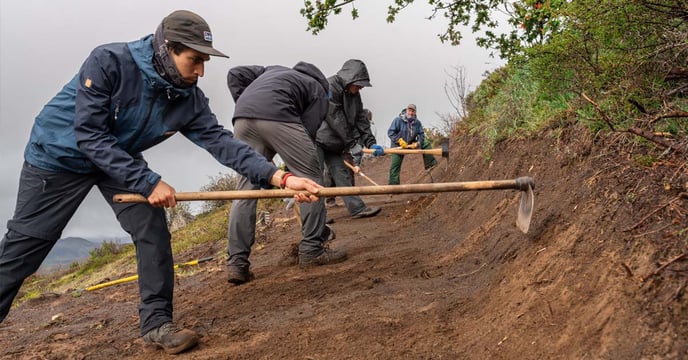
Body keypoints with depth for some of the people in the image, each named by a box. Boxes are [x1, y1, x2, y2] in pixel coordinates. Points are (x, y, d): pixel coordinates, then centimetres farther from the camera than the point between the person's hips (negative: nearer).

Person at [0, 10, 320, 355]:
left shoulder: (189, 98, -17)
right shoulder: (108, 62, -31)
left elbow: (221, 141, -23)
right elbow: (89, 136, -32)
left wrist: (280, 177, -36)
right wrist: (149, 182, -35)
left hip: (121, 161, 4)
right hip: (60, 155, -4)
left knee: (152, 230, -9)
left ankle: (156, 322, 1)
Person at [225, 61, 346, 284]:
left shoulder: (274, 70, 40)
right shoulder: (319, 92, 24)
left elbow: (235, 74, 27)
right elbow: (307, 132, 11)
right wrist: (291, 173, 16)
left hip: (242, 116, 6)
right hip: (276, 115, -5)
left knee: (246, 186, 9)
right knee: (310, 177, 8)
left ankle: (237, 263, 6)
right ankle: (312, 249, 9)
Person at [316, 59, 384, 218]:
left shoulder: (354, 95, 7)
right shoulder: (329, 87, -21)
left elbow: (361, 119, 2)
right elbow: (335, 119, -23)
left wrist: (370, 142, -11)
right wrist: (353, 142, -19)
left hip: (333, 143, 9)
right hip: (316, 138, -8)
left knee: (342, 174, 6)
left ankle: (357, 208, 6)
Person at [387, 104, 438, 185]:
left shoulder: (417, 122, -5)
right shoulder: (398, 120, -18)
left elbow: (421, 134, -3)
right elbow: (390, 132, -21)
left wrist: (417, 143, -22)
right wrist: (400, 140, -30)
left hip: (411, 144, 4)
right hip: (398, 145, -4)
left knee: (426, 143, -9)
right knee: (395, 166, -6)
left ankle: (429, 164, -6)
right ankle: (393, 184, 1)